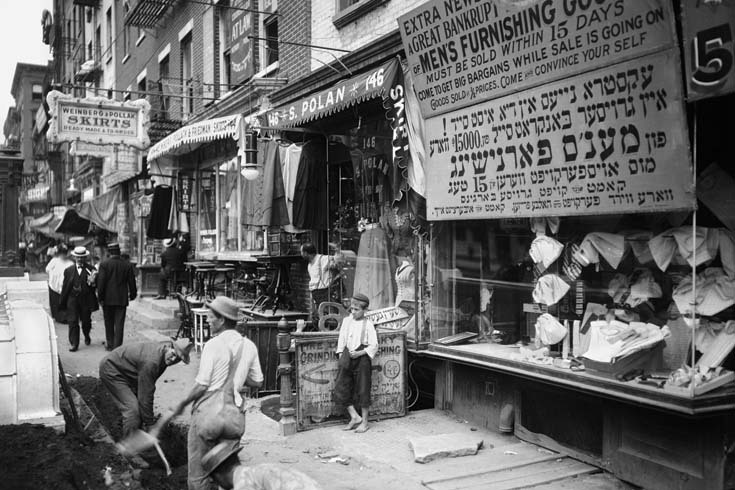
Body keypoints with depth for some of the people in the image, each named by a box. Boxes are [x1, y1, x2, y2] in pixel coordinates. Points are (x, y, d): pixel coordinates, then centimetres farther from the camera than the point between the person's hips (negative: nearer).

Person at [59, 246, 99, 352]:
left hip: (86, 300, -1)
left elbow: (96, 286, -5)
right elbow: (65, 287, 8)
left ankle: (87, 336, 39)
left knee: (86, 321, 11)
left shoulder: (91, 270, -1)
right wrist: (62, 302, 8)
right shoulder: (68, 270, 7)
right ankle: (73, 344, 3)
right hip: (72, 300, 1)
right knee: (72, 322, -3)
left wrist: (92, 282, -28)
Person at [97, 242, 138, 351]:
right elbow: (131, 282, 3)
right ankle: (117, 346, 1)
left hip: (108, 298, 0)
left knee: (109, 323, 15)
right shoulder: (128, 265, -2)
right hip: (122, 299, 0)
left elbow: (101, 282, -10)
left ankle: (110, 344, 22)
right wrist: (132, 294, 17)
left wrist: (100, 297, -3)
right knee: (119, 324, 3)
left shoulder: (104, 264, -8)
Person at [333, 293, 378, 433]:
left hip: (362, 358, -5)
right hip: (347, 356, 5)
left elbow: (374, 346, -7)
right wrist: (341, 356, 5)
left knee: (362, 390, 3)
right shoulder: (346, 321, 7)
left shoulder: (368, 324, -6)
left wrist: (359, 353, -18)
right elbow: (341, 340, 13)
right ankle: (355, 417, 10)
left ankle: (364, 421, 15)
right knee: (341, 388, -1)